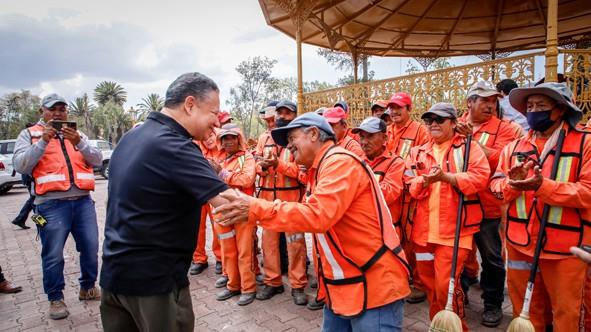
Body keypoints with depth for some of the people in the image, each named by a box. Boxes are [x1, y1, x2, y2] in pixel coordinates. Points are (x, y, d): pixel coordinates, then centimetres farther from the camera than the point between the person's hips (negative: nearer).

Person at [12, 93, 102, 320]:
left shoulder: (78, 134, 16)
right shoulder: (29, 135, 8)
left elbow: (97, 160, 3)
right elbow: (20, 166, -5)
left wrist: (79, 143, -13)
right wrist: (43, 141, -14)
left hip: (82, 201, 3)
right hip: (51, 204, -3)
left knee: (91, 248, 8)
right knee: (53, 254, 3)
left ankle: (87, 287, 28)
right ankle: (55, 298, 20)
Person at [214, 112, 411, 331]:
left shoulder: (341, 162, -18)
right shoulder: (321, 168, 14)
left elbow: (318, 215, -29)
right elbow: (313, 213, 13)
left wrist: (256, 209, -27)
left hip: (373, 285, -9)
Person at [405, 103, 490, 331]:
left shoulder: (468, 147, 2)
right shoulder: (419, 152, 14)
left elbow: (480, 177, -13)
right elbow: (407, 184, 5)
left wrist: (446, 176, -21)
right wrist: (425, 180, -15)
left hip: (454, 229, -5)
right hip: (424, 229, 5)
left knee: (446, 285, -7)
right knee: (428, 283, 15)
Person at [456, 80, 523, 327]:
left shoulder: (503, 128, -3)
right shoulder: (455, 127, 6)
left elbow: (500, 159, -18)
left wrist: (471, 139, -21)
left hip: (488, 205, -2)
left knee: (491, 258, 11)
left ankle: (493, 304, 29)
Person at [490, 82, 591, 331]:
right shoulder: (514, 147, 7)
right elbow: (495, 185, 3)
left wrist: (543, 186, -26)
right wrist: (512, 183, -18)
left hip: (564, 248, -3)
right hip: (520, 243, 4)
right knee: (525, 311, 19)